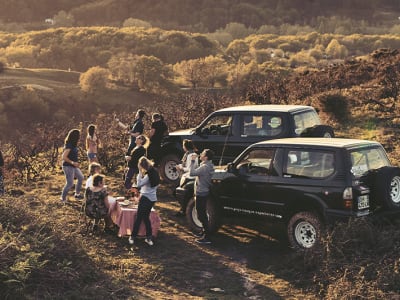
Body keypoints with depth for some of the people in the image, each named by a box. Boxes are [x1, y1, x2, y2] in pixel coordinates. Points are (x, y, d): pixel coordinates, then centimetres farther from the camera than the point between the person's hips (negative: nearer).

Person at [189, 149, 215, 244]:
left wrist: (193, 161, -24)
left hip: (201, 194, -10)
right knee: (202, 214, 23)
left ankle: (207, 237, -4)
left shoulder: (205, 167, -25)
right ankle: (204, 231, 37)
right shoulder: (208, 166, 7)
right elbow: (196, 172, 12)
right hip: (203, 193, 10)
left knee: (201, 215, -6)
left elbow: (192, 173, -31)